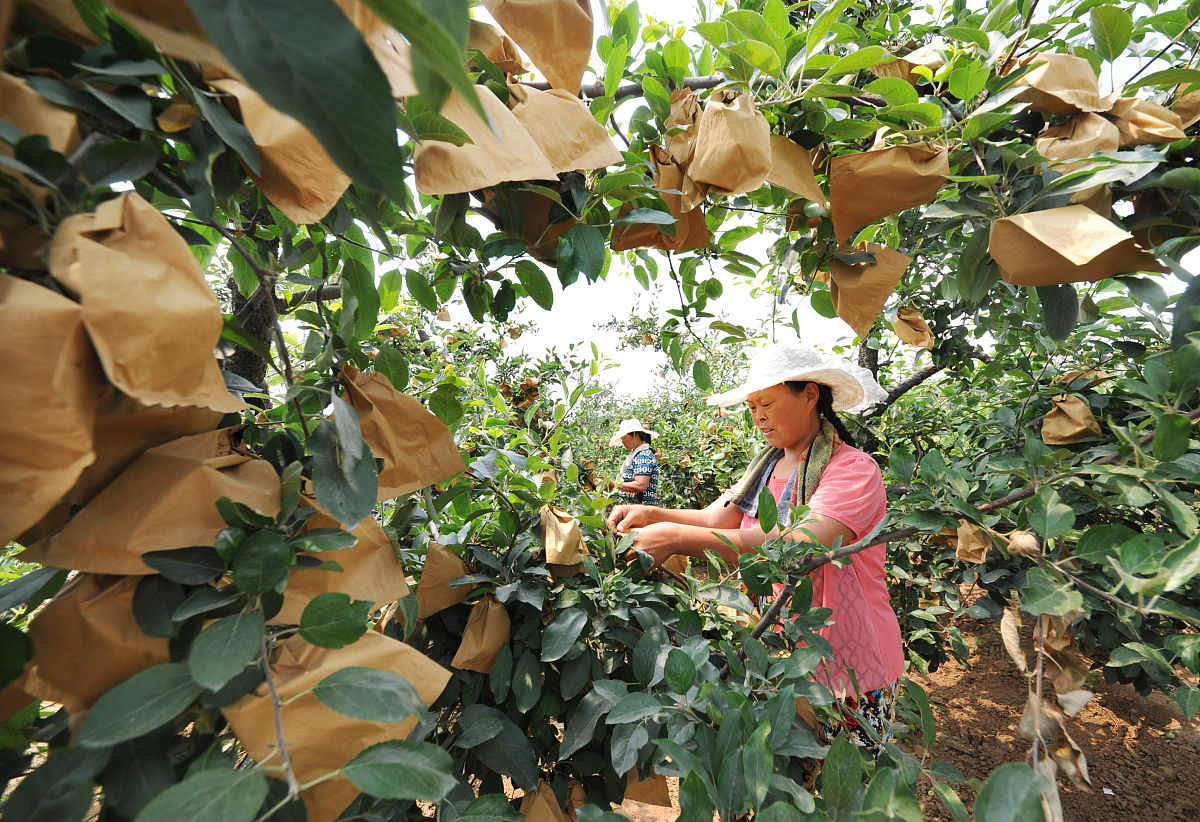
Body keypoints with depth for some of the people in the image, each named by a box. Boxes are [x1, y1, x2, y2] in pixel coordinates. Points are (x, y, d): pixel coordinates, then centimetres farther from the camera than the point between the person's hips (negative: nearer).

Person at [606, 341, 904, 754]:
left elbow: (800, 549, -33)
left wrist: (678, 537, -37)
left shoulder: (854, 470, -19)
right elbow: (712, 519, -1)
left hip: (848, 671, -6)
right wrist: (651, 515, -20)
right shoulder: (766, 466, 5)